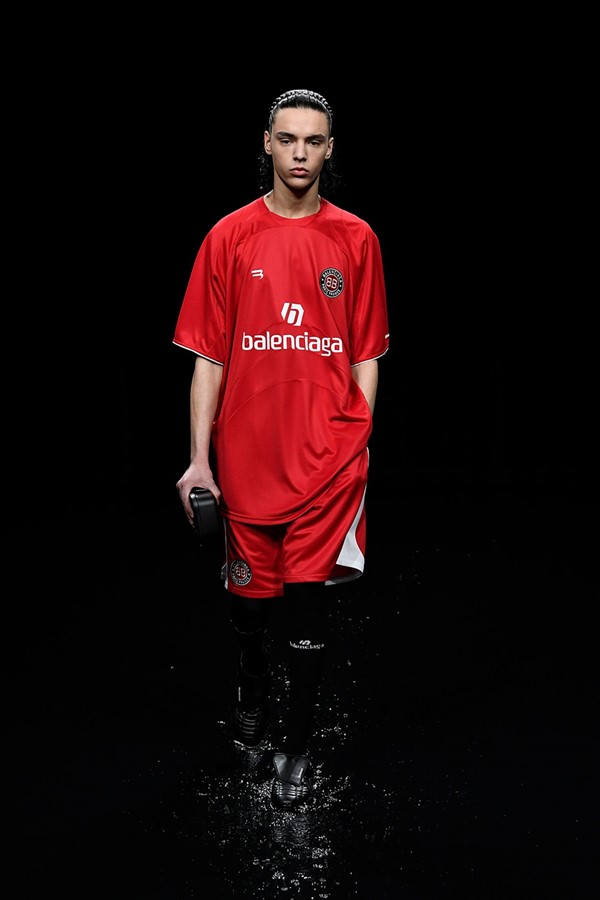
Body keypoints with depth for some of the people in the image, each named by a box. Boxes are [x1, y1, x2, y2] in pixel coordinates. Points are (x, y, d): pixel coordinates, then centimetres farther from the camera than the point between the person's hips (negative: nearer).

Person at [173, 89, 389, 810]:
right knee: (248, 594, 14)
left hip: (328, 457, -1)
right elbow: (209, 357, 1)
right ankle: (252, 690, 45)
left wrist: (357, 445, -1)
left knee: (309, 602, 1)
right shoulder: (229, 237, 1)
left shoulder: (355, 239, 3)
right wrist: (199, 459, -4)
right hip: (245, 455, 1)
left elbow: (366, 357, 6)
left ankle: (297, 746, 17)